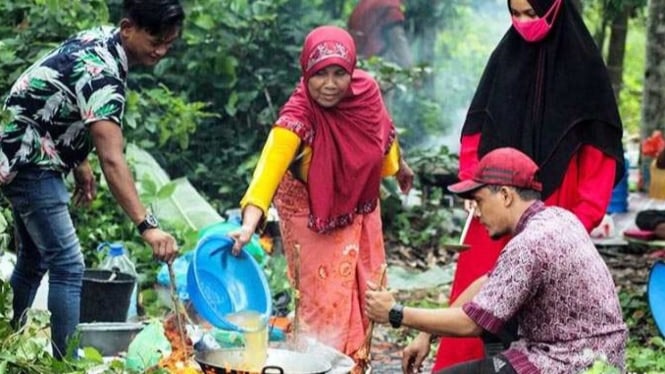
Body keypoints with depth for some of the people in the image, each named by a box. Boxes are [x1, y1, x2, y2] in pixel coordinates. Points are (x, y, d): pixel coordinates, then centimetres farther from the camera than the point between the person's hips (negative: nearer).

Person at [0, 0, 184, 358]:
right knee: (67, 265, -12)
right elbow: (112, 159, -36)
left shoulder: (103, 40, 1)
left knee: (33, 261, 19)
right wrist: (147, 226, -42)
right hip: (30, 160, -10)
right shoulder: (101, 71, -27)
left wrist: (80, 162, 18)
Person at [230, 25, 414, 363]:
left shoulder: (365, 90, -20)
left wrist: (399, 166, 21)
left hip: (359, 207, 6)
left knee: (363, 290, 17)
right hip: (313, 215, -6)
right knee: (325, 297, -4)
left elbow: (383, 132, 2)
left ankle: (354, 360, 37)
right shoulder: (298, 117, -35)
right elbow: (270, 167, -48)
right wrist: (249, 224, -62)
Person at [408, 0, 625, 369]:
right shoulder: (505, 57, 6)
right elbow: (477, 129, 13)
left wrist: (583, 216, -9)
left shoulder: (583, 65, -3)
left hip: (551, 214, -3)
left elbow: (600, 148, -3)